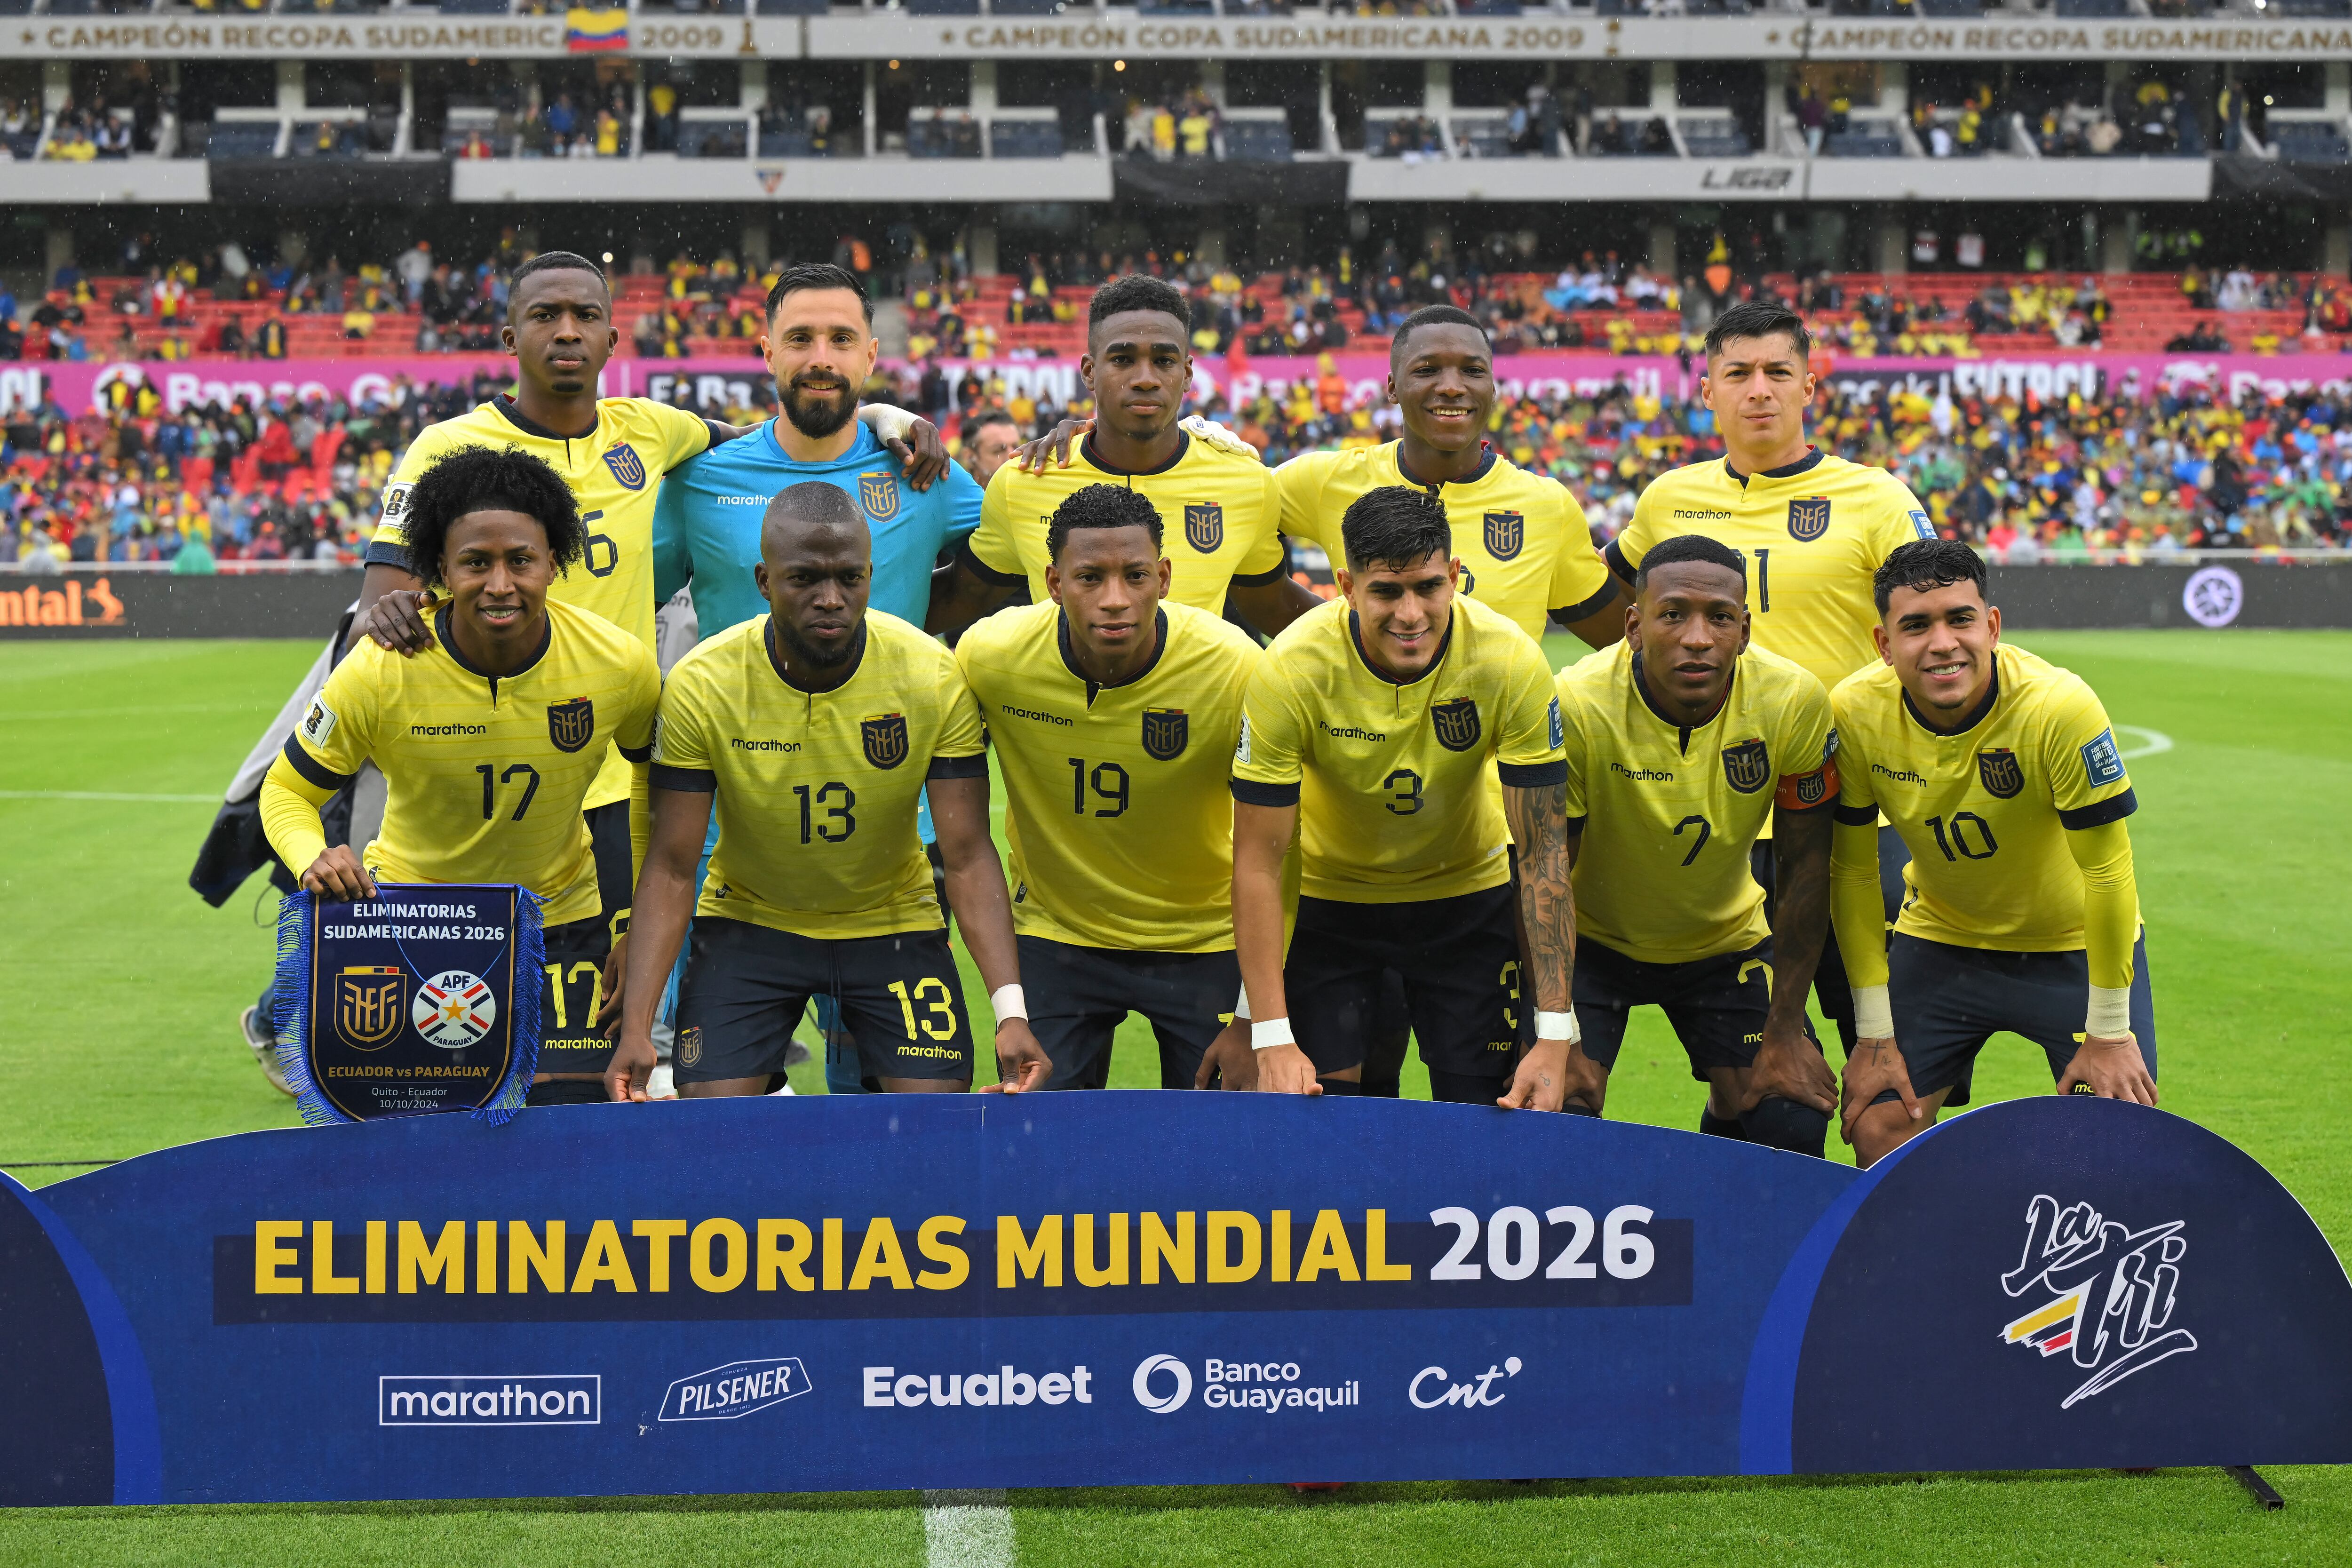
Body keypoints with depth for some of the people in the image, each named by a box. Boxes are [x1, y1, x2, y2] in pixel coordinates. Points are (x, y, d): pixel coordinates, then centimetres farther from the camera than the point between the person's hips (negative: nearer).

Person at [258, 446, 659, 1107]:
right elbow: (287, 790, -7)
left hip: (561, 921, 1)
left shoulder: (619, 663, -17)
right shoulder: (380, 671, -22)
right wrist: (314, 859, -30)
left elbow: (659, 771, 4)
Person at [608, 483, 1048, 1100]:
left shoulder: (933, 675, -18)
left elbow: (967, 858, -17)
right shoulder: (700, 685, -19)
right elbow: (672, 869, -16)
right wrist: (637, 1026, -27)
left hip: (894, 923, 1)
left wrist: (1011, 1010, -29)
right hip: (748, 918, 0)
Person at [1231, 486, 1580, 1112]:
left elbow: (1544, 852, -19)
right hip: (1330, 896, -1)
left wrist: (1556, 1034, -25)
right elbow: (1258, 860, -21)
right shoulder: (1290, 671, -28)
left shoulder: (1512, 663, -26)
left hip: (1467, 898, 1)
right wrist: (1272, 1038, -27)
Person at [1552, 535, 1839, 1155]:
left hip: (1726, 942, 2)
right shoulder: (1576, 707, -29)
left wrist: (1785, 1032, -10)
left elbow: (1804, 870, -11)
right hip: (1592, 939, -2)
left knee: (1793, 1126, -9)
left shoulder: (1793, 701, -22)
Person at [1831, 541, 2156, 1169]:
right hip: (1938, 944, 2)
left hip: (2076, 948, -2)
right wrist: (1875, 1034, -6)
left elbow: (2107, 873, -20)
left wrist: (2108, 1034, -14)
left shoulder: (2061, 707, -30)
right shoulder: (1855, 712, -21)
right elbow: (1853, 872, -8)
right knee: (1877, 1132, -5)